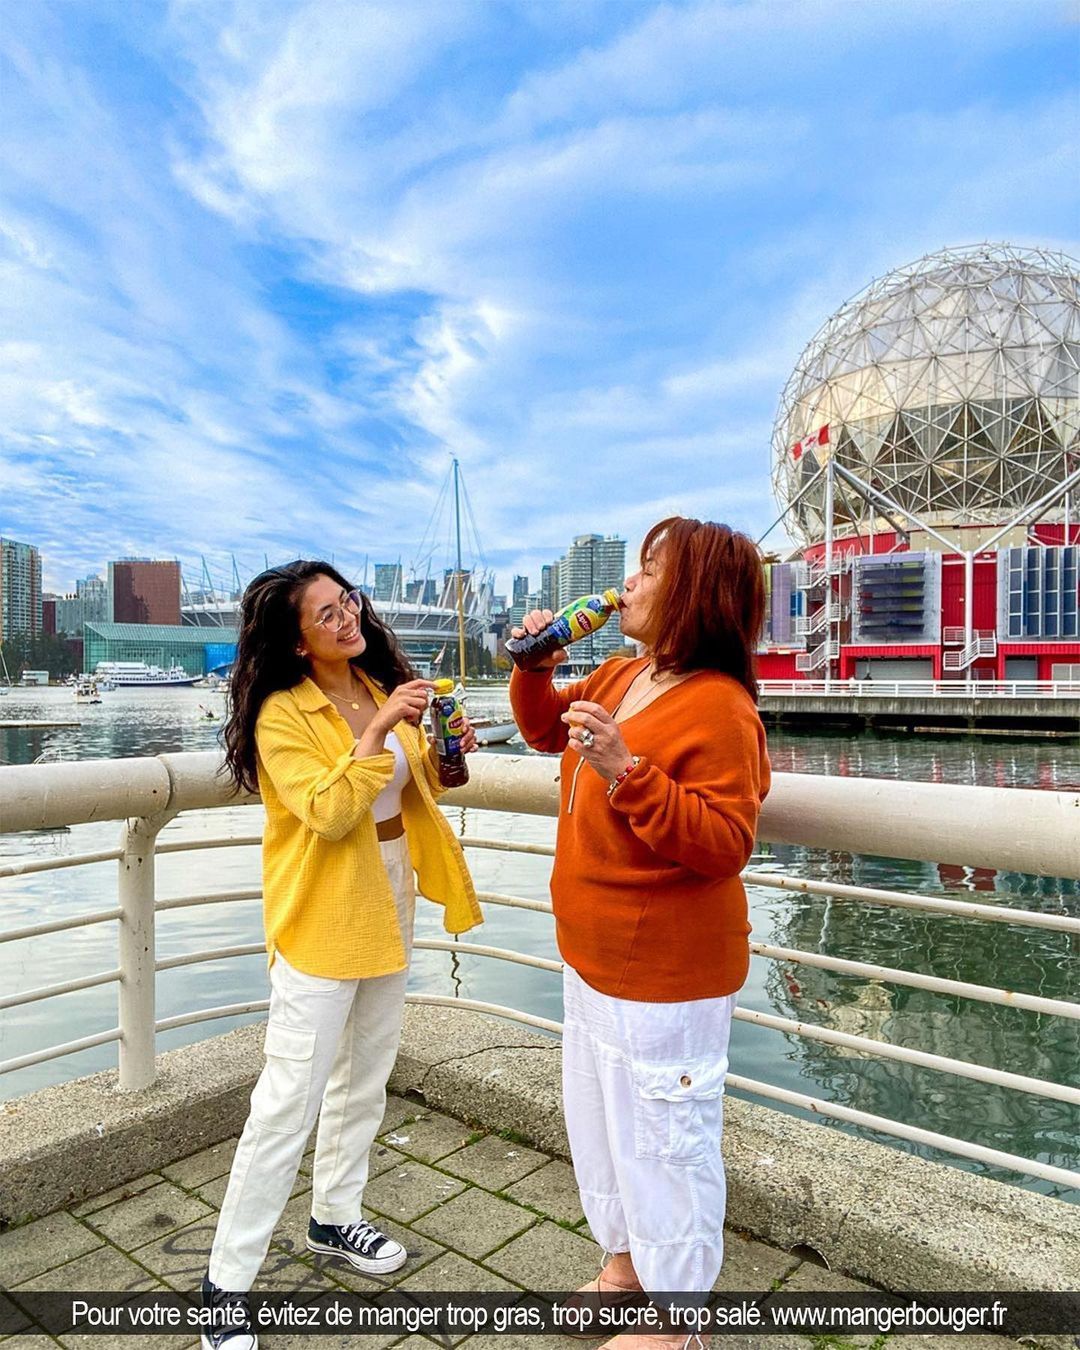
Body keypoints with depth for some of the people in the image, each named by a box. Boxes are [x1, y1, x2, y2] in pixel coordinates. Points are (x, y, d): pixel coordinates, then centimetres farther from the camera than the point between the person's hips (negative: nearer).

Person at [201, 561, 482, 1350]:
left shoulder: (383, 687, 3)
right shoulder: (282, 714, -15)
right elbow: (327, 814, -25)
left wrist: (442, 754, -9)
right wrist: (377, 732, -30)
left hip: (389, 907, 7)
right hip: (322, 917, -7)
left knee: (366, 1077, 19)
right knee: (291, 1100, -1)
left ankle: (336, 1219, 39)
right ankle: (229, 1279, 18)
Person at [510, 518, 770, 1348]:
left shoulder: (718, 707, -23)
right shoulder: (619, 678, 4)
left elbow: (725, 844, -28)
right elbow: (546, 730, 19)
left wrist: (626, 771, -36)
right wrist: (537, 662, 1)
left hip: (664, 977, -9)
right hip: (594, 959, 9)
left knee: (664, 1139, 11)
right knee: (598, 1122, 25)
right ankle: (626, 1262, 50)